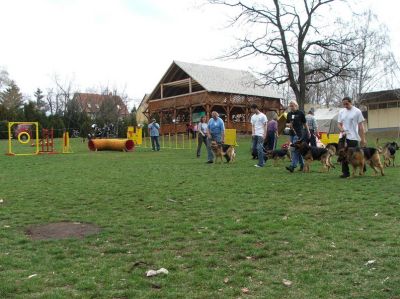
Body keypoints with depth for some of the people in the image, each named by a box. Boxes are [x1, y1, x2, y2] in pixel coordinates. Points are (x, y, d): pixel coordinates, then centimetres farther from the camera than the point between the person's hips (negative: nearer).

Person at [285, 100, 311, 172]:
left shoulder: (300, 113, -2)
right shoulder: (289, 114, 13)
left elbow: (305, 123, 3)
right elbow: (286, 123, 18)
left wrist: (308, 132, 6)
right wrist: (288, 125, -5)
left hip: (298, 133, -6)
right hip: (291, 133, 6)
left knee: (295, 149, -14)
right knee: (298, 150, 12)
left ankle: (293, 166, -19)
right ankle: (302, 164, 23)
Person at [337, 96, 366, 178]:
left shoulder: (357, 111, -3)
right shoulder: (341, 112, 9)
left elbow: (361, 125, -3)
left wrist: (363, 138, -7)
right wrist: (341, 129, -10)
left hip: (353, 137, -4)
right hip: (343, 137, 4)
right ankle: (345, 172, 9)